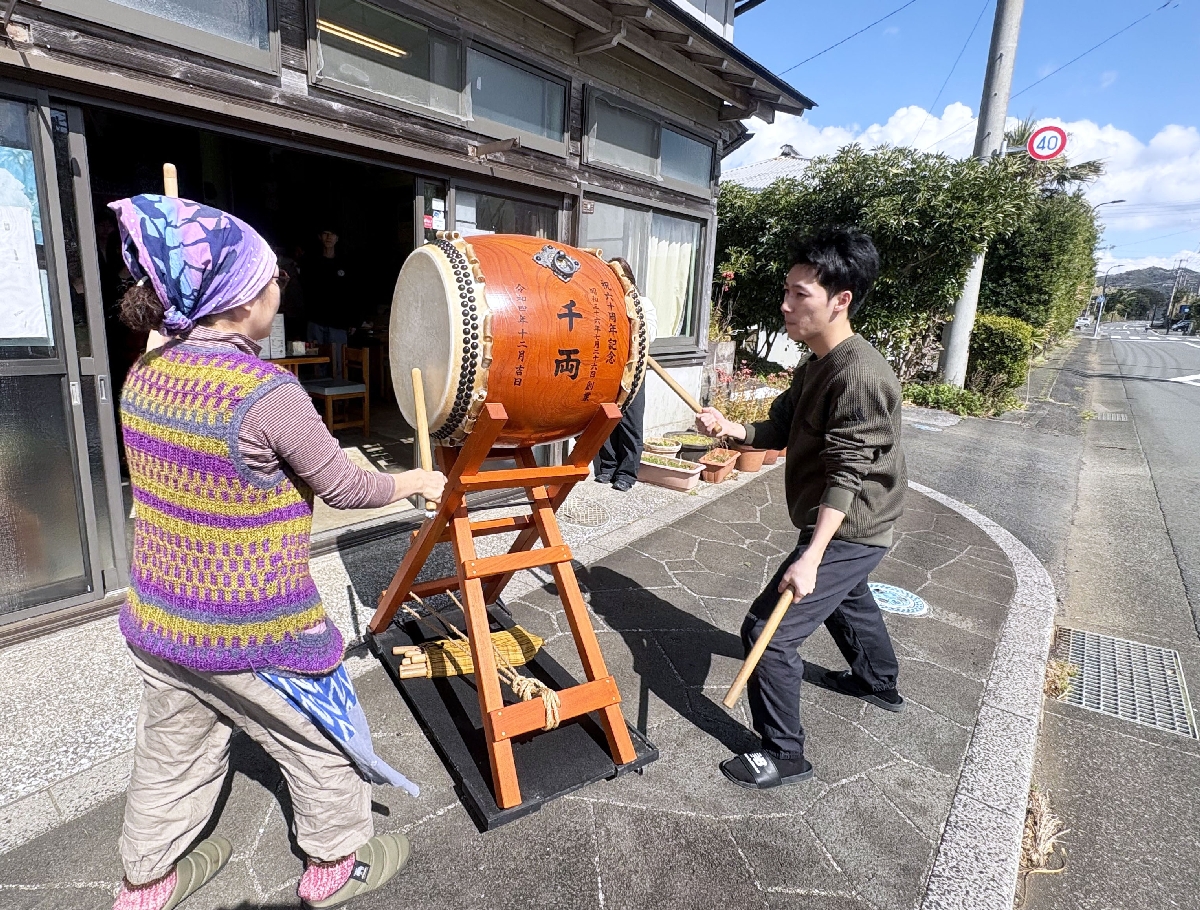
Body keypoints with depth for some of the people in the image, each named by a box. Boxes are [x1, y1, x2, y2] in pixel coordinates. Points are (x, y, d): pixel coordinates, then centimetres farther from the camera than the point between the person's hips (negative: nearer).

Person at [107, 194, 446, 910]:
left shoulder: (144, 375, -4)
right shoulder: (268, 394, -26)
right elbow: (347, 487, -16)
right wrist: (418, 482, 1)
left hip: (159, 620, 7)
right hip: (250, 633, -7)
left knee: (172, 753, 27)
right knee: (322, 745, 17)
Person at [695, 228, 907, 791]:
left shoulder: (860, 375, -26)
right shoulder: (815, 366, 5)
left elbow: (847, 476, -31)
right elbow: (778, 430, 4)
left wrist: (810, 559, -35)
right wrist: (730, 429, -16)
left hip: (848, 533, -11)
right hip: (841, 529, 11)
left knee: (767, 631, -10)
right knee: (846, 599, 33)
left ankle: (783, 755, 8)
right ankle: (878, 683, 60)